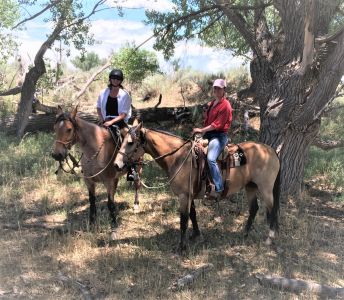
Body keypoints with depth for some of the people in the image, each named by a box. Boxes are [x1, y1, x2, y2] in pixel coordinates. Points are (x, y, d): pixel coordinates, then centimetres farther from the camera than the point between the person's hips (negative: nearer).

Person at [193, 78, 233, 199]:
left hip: (219, 135, -10)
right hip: (208, 133, 10)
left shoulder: (225, 105, -9)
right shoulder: (211, 103, 18)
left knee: (211, 158, -30)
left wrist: (202, 130, -21)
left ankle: (218, 189, -26)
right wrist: (206, 110, 11)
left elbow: (217, 124, -18)